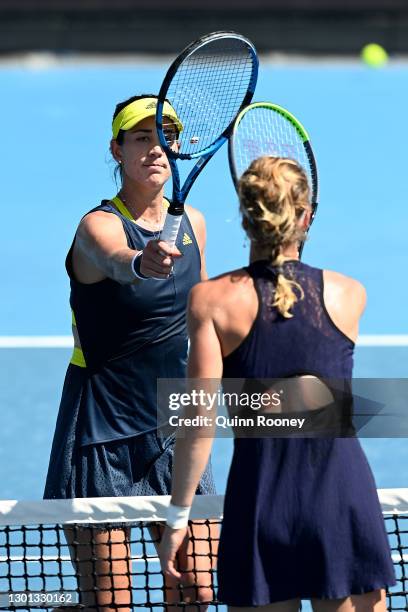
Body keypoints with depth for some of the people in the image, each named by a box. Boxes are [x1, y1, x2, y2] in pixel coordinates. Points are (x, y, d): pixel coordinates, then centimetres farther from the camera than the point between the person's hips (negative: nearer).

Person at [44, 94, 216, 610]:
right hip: (102, 432, -5)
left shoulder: (191, 223, 4)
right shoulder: (98, 225, -15)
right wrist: (141, 262, -63)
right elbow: (115, 259, -40)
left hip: (174, 429, 5)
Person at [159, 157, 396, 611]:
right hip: (345, 493, 1)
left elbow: (200, 421, -8)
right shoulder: (350, 295, 3)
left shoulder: (211, 300, -3)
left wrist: (177, 517, -2)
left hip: (261, 501, -1)